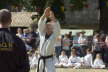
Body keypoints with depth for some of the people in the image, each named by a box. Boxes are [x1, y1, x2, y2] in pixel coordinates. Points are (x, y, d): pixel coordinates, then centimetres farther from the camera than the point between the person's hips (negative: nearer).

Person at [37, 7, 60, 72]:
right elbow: (40, 24, -14)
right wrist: (44, 15, -32)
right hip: (41, 60, 4)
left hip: (49, 60, -4)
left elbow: (57, 27, -24)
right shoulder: (42, 34, 2)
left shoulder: (54, 35, -6)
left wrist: (53, 18, -42)